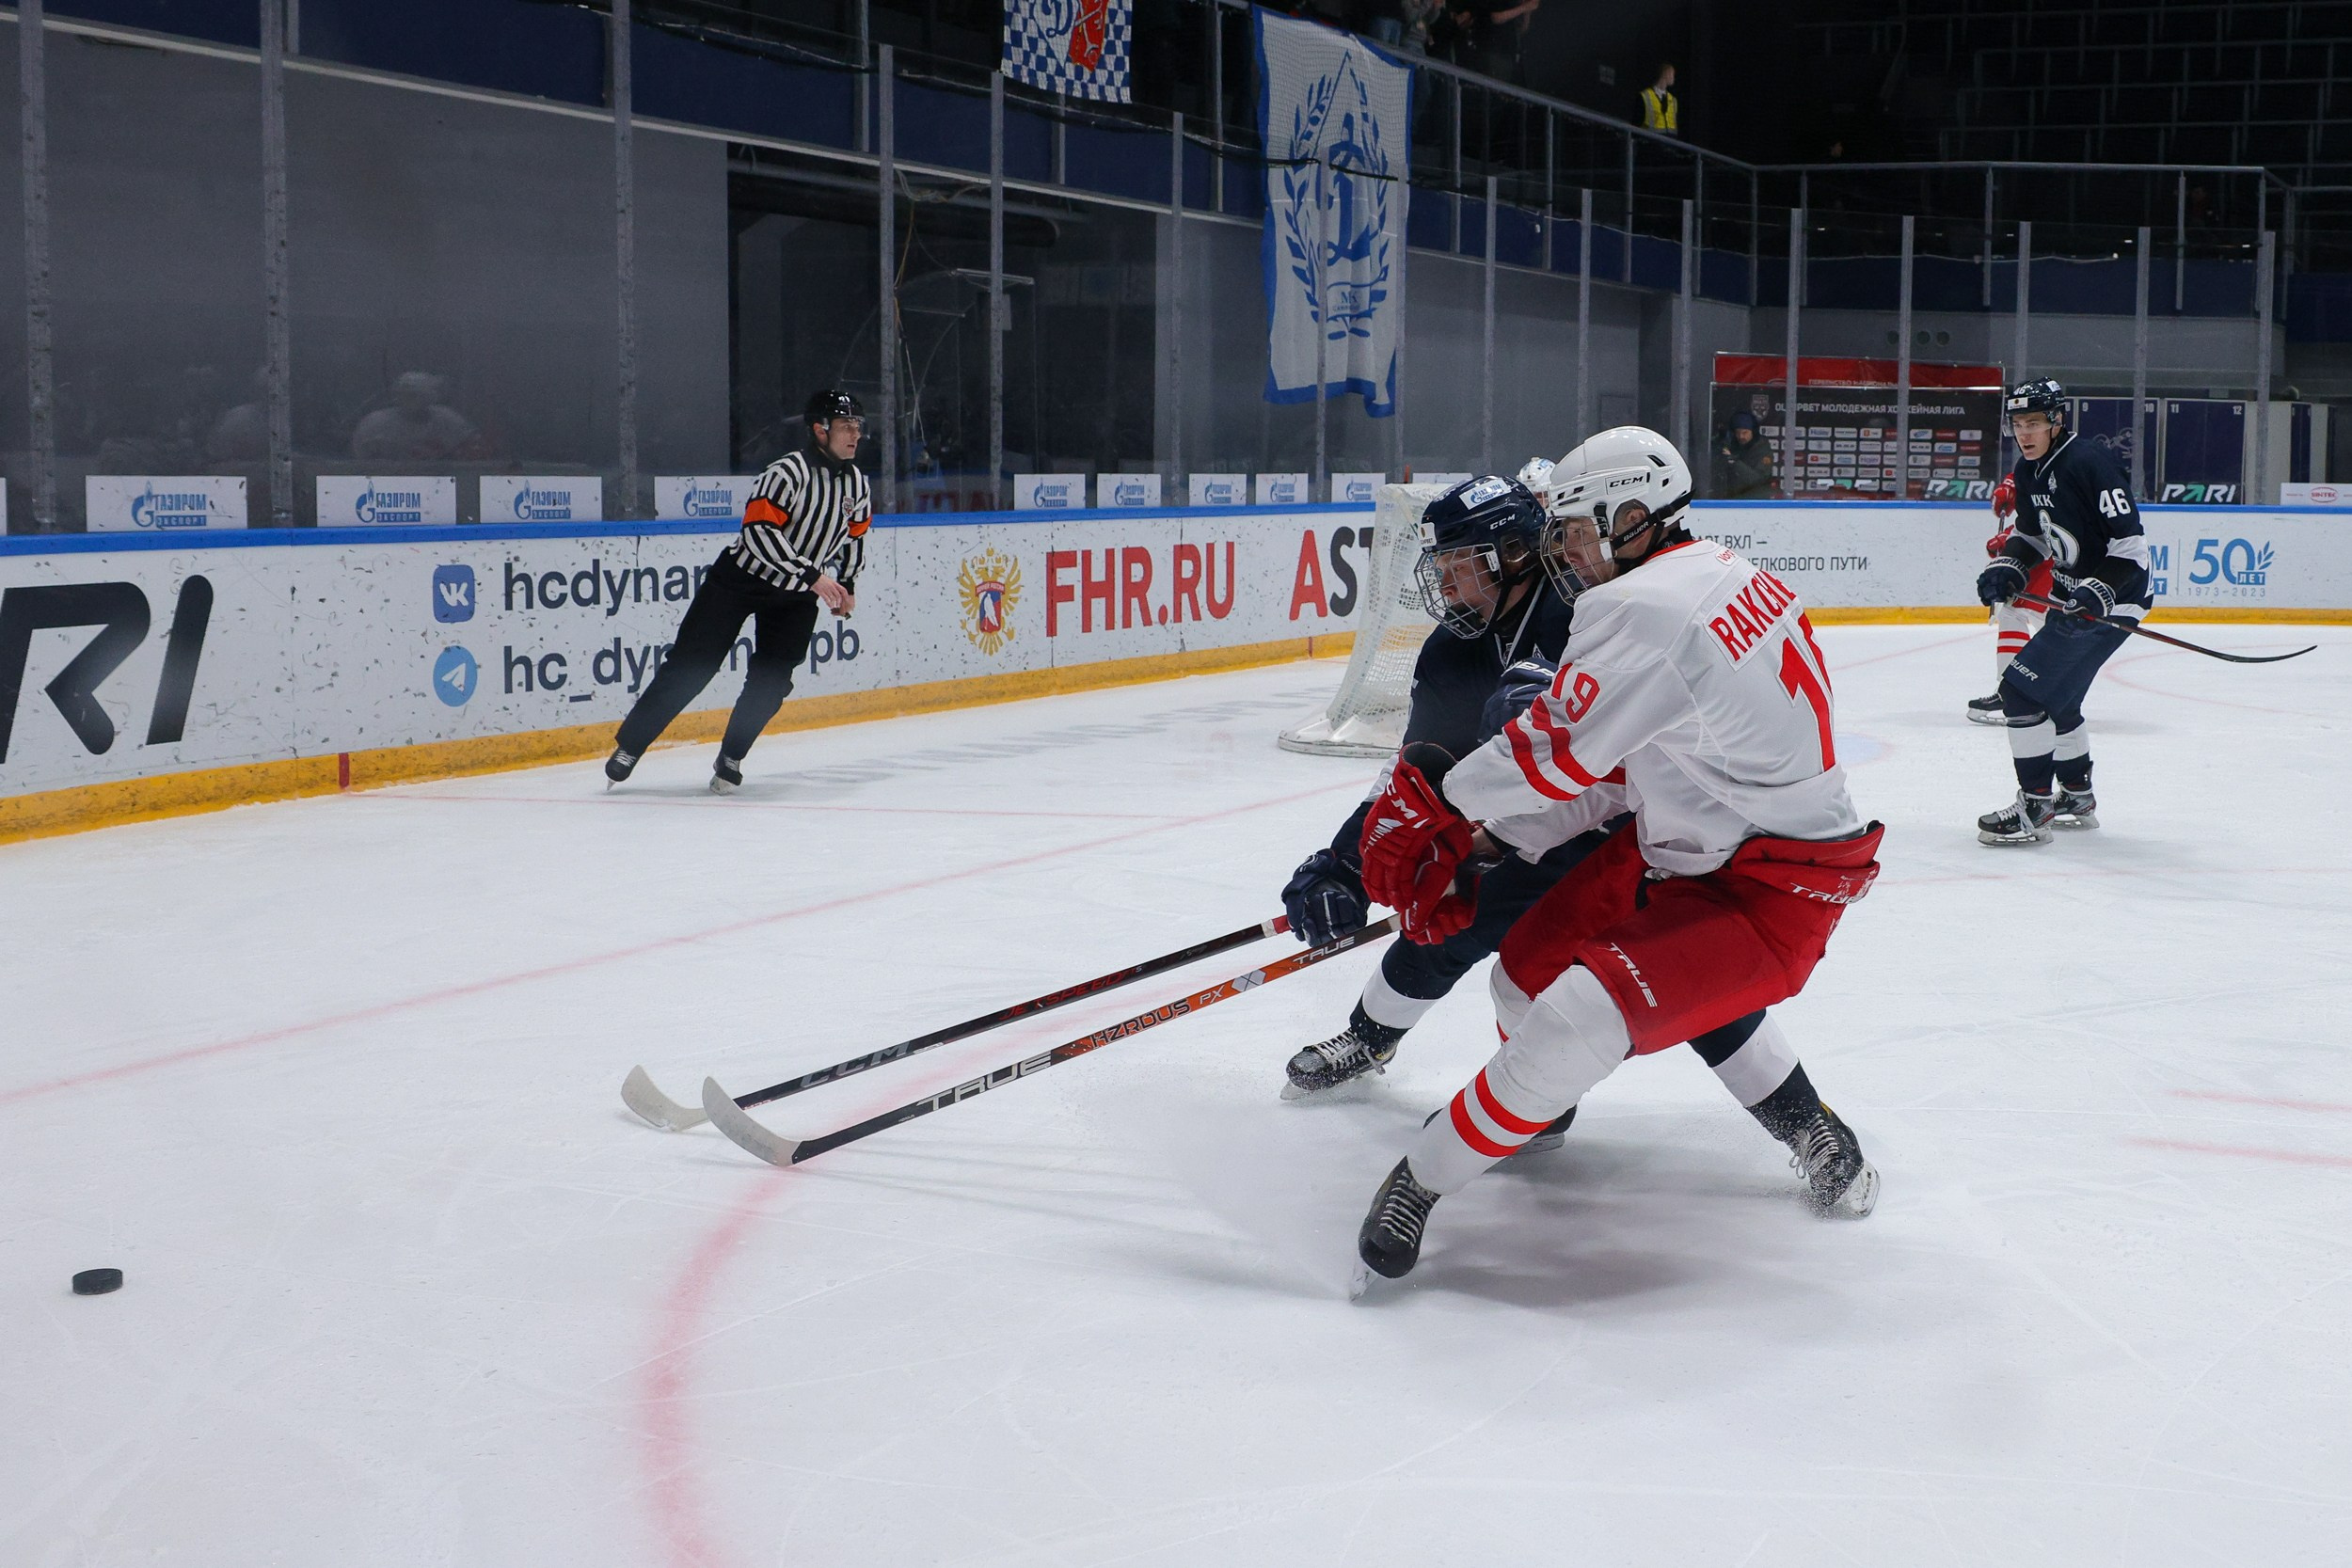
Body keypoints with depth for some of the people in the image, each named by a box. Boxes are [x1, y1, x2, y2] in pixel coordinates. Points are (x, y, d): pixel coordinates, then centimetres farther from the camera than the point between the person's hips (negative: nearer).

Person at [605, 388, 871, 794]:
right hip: (743, 576, -5)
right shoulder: (789, 471, -22)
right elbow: (760, 530, -30)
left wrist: (846, 585, 16)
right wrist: (814, 576, -32)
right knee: (691, 665, -6)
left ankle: (730, 759, 10)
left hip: (797, 594, 5)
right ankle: (628, 746, 2)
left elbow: (854, 536, 19)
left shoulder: (856, 484, 1)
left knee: (771, 681, -7)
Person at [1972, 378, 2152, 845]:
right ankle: (2077, 798, 40)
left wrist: (2096, 593, -31)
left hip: (2110, 601, -10)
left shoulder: (2090, 463, -22)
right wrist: (2007, 567, 0)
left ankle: (2034, 810, -10)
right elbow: (2033, 534, 19)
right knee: (2054, 694, 22)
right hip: (2070, 596, 10)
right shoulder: (2028, 471, 5)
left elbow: (2131, 544, -22)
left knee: (2022, 688, -15)